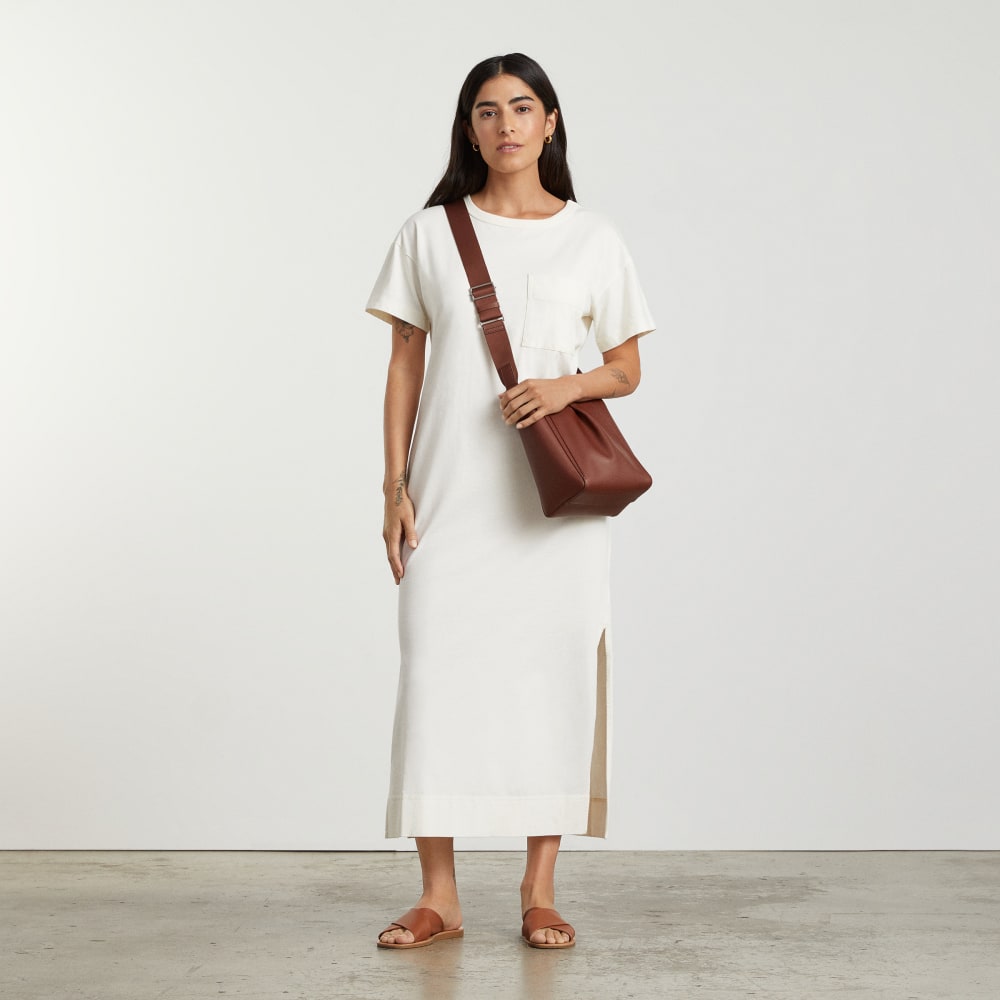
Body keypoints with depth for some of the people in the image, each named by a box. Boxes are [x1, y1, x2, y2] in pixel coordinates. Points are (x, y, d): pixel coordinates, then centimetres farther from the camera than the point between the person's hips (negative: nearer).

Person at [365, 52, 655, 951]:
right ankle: (440, 896, 8)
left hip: (556, 495, 0)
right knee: (437, 671, -3)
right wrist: (395, 486, 0)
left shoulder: (592, 239, 7)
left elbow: (627, 369, 9)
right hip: (451, 495, 0)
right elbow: (405, 366, 7)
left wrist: (570, 385, -12)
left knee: (553, 670, 0)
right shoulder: (430, 234, 7)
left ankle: (540, 891, 12)